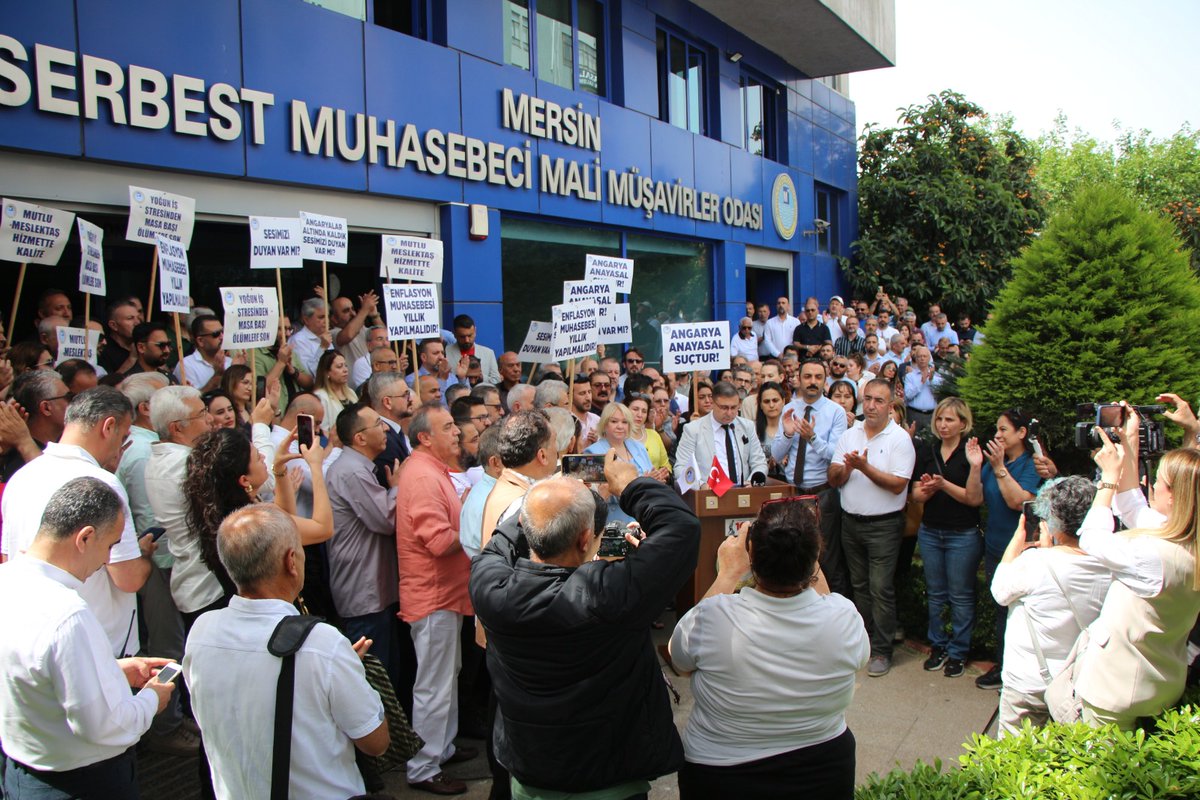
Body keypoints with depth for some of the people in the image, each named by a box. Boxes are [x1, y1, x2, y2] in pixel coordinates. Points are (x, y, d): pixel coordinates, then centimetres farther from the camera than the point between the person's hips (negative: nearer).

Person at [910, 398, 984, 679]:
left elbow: (975, 498, -15)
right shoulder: (926, 452, 5)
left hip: (963, 534, -4)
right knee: (935, 593, 14)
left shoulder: (972, 453, -9)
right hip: (930, 532, 4)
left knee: (960, 596, 5)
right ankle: (938, 646, 27)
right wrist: (928, 489, -17)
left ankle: (958, 651, 18)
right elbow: (916, 494, 4)